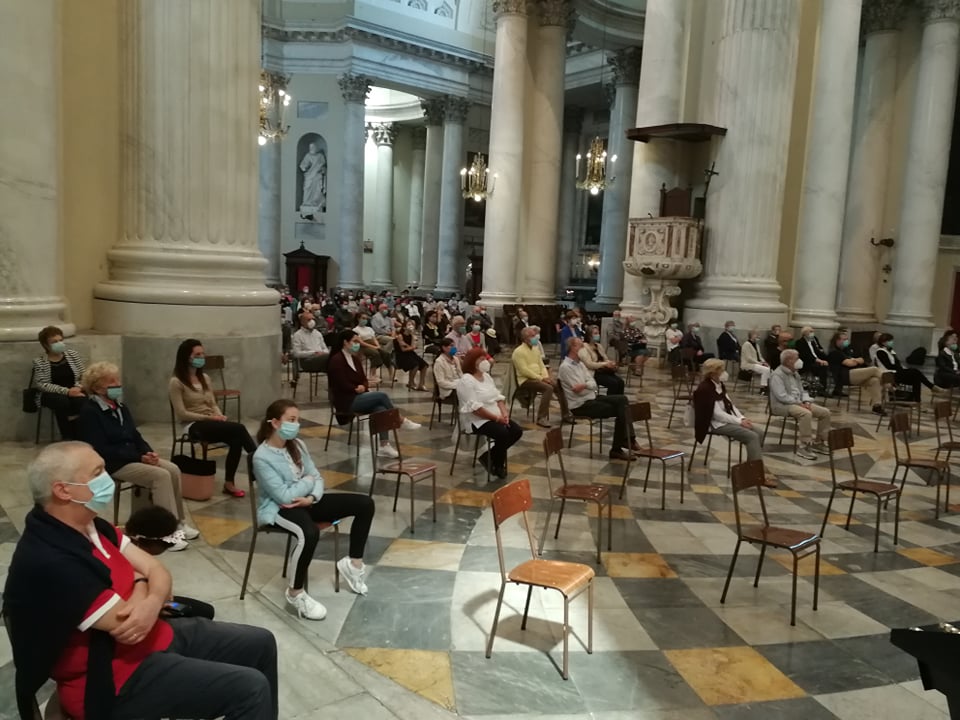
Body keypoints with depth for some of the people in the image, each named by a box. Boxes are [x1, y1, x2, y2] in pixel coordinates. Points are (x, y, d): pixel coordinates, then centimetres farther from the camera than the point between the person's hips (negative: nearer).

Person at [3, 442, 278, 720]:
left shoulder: (90, 526, 2)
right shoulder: (49, 564, -29)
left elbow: (155, 569, 0)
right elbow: (126, 623, -26)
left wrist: (152, 603, -23)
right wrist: (140, 585, -4)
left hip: (153, 634, 9)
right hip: (118, 677, -9)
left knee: (260, 643, 12)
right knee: (250, 688, -16)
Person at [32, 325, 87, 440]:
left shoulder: (73, 354, 6)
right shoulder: (39, 362, -3)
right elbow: (41, 384, -12)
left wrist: (78, 388, -15)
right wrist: (66, 391, -23)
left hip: (74, 390, 2)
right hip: (51, 394, -2)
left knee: (81, 400, -33)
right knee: (62, 401, -36)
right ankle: (68, 438, -24)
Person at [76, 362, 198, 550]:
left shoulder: (120, 406, 13)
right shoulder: (90, 412, -13)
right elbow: (102, 451, -20)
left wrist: (149, 452, -5)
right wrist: (139, 457, -21)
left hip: (133, 457, 8)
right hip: (113, 464, -8)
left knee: (173, 470, -14)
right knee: (161, 476, -26)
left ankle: (178, 522, -6)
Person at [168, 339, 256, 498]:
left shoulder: (204, 378, 14)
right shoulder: (176, 382, -7)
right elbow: (182, 414, -12)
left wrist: (219, 416, -7)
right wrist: (209, 417, -17)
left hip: (210, 423, 6)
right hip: (193, 426, -6)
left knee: (236, 439, -26)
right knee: (239, 428, -27)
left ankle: (229, 483, -15)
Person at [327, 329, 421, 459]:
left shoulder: (355, 359, 14)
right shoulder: (336, 360, -12)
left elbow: (363, 379, 13)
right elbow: (344, 386, -18)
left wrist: (363, 387, -10)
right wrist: (357, 388, -5)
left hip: (358, 397, 8)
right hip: (346, 401, -8)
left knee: (380, 409, -22)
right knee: (382, 396, -23)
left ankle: (384, 446, -26)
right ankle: (401, 421, -6)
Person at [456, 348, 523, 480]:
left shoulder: (487, 376, 14)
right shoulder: (466, 380, -14)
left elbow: (498, 396, 13)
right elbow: (474, 407, -22)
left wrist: (504, 413, -6)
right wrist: (496, 417, -21)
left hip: (497, 417, 9)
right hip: (477, 420, -9)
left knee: (517, 431, -10)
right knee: (503, 433, -28)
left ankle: (491, 457, 3)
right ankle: (497, 463, -2)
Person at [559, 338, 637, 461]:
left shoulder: (580, 363, 13)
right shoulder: (566, 367, -15)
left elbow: (594, 385, 1)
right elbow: (579, 391, -20)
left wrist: (584, 385, -17)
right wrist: (589, 384, -5)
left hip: (592, 397, 9)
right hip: (581, 405, -9)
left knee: (622, 399, -9)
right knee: (620, 410, -13)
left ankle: (628, 439, -12)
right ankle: (617, 449, -2)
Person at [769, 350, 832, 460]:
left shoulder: (795, 373, 16)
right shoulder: (777, 375, -13)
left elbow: (802, 391, 19)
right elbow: (782, 396, -22)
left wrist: (806, 402, -2)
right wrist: (800, 404, -21)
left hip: (798, 403, 9)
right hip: (783, 405, -9)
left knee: (825, 412, -4)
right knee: (806, 413, -36)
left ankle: (819, 442, 6)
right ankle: (804, 446, -30)